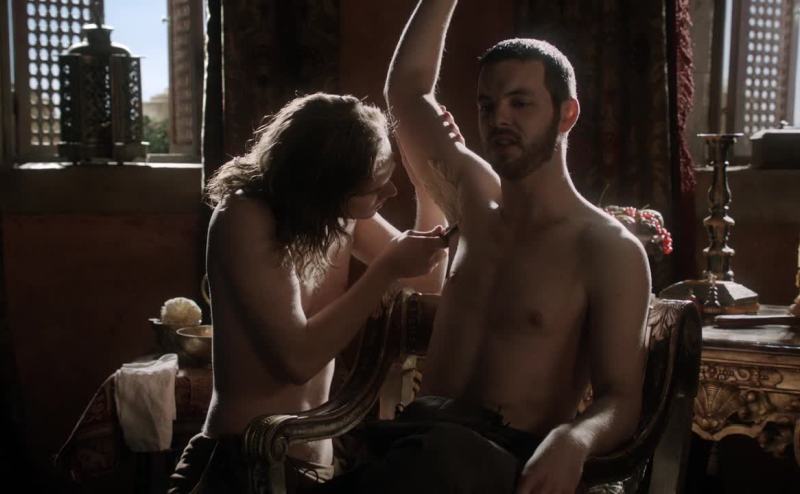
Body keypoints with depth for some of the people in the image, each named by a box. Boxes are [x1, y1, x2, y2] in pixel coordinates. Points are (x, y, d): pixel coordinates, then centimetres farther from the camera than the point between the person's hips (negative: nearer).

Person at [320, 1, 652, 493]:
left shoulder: (609, 249, -2)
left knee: (441, 452, -42)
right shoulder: (476, 200, 15)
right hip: (422, 439, 5)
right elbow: (407, 89, 21)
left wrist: (573, 439, -29)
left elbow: (620, 399, -6)